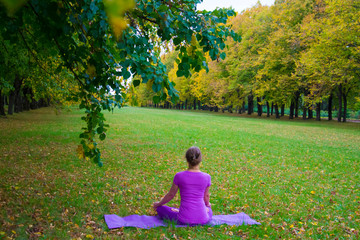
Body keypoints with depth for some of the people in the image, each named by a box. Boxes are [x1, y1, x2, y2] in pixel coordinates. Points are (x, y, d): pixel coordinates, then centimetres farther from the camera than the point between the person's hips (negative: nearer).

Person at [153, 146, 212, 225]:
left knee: (160, 208, 20)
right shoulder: (207, 177, -5)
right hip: (203, 219, 3)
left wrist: (158, 204, 24)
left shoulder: (179, 176, -10)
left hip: (184, 220, -3)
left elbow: (170, 195, 4)